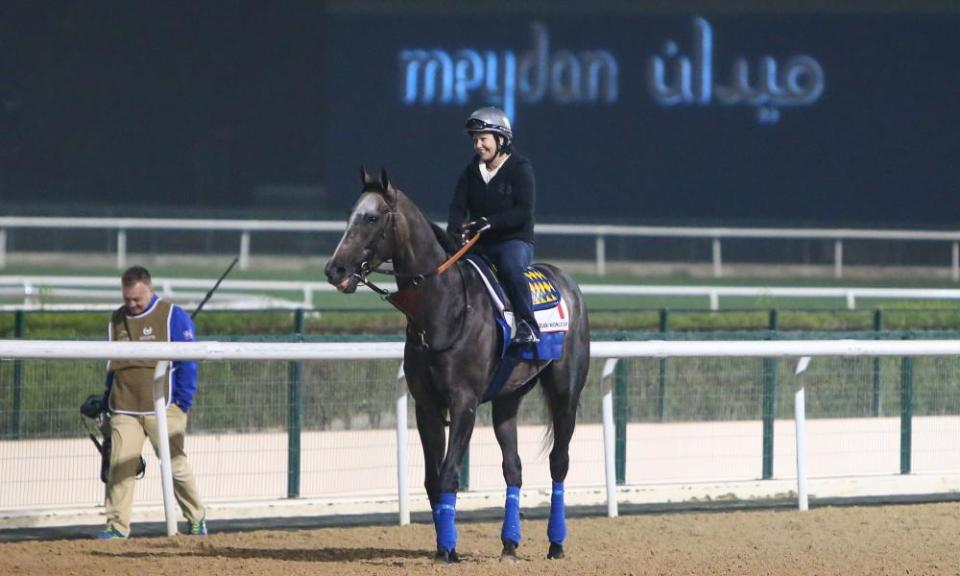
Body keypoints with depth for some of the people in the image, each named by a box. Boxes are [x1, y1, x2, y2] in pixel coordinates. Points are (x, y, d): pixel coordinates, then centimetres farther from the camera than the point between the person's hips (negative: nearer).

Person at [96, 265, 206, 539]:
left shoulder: (173, 316, -2)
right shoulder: (117, 319, 14)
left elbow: (188, 362, -3)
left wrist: (183, 401, -9)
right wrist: (107, 400, 17)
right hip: (124, 410, 4)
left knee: (175, 465, 2)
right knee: (119, 466, -5)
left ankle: (197, 518, 18)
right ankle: (117, 525, -3)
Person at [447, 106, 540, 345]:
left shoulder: (520, 169, -5)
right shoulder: (471, 172, 11)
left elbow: (524, 213, -16)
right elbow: (458, 207, 2)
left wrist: (490, 222, -28)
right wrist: (453, 233, -20)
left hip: (515, 240, -6)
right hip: (480, 244, 6)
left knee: (511, 266, -37)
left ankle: (528, 326, -32)